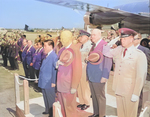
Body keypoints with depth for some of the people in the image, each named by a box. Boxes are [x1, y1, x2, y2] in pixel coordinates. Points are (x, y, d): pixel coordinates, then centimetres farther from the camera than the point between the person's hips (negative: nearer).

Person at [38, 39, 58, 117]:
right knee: (45, 97, 22)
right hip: (44, 82, 9)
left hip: (49, 83, -9)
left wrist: (53, 82, -18)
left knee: (51, 99, 6)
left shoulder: (54, 56, -19)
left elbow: (55, 70, -20)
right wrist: (40, 79, 18)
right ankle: (47, 110, 40)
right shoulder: (47, 56, 10)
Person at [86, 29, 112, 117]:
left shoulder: (104, 45, -13)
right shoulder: (93, 45, 13)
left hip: (99, 77, -8)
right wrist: (88, 59, 7)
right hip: (91, 76, 8)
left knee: (100, 96, 6)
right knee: (94, 96, 16)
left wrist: (105, 76, -18)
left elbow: (108, 62, -16)